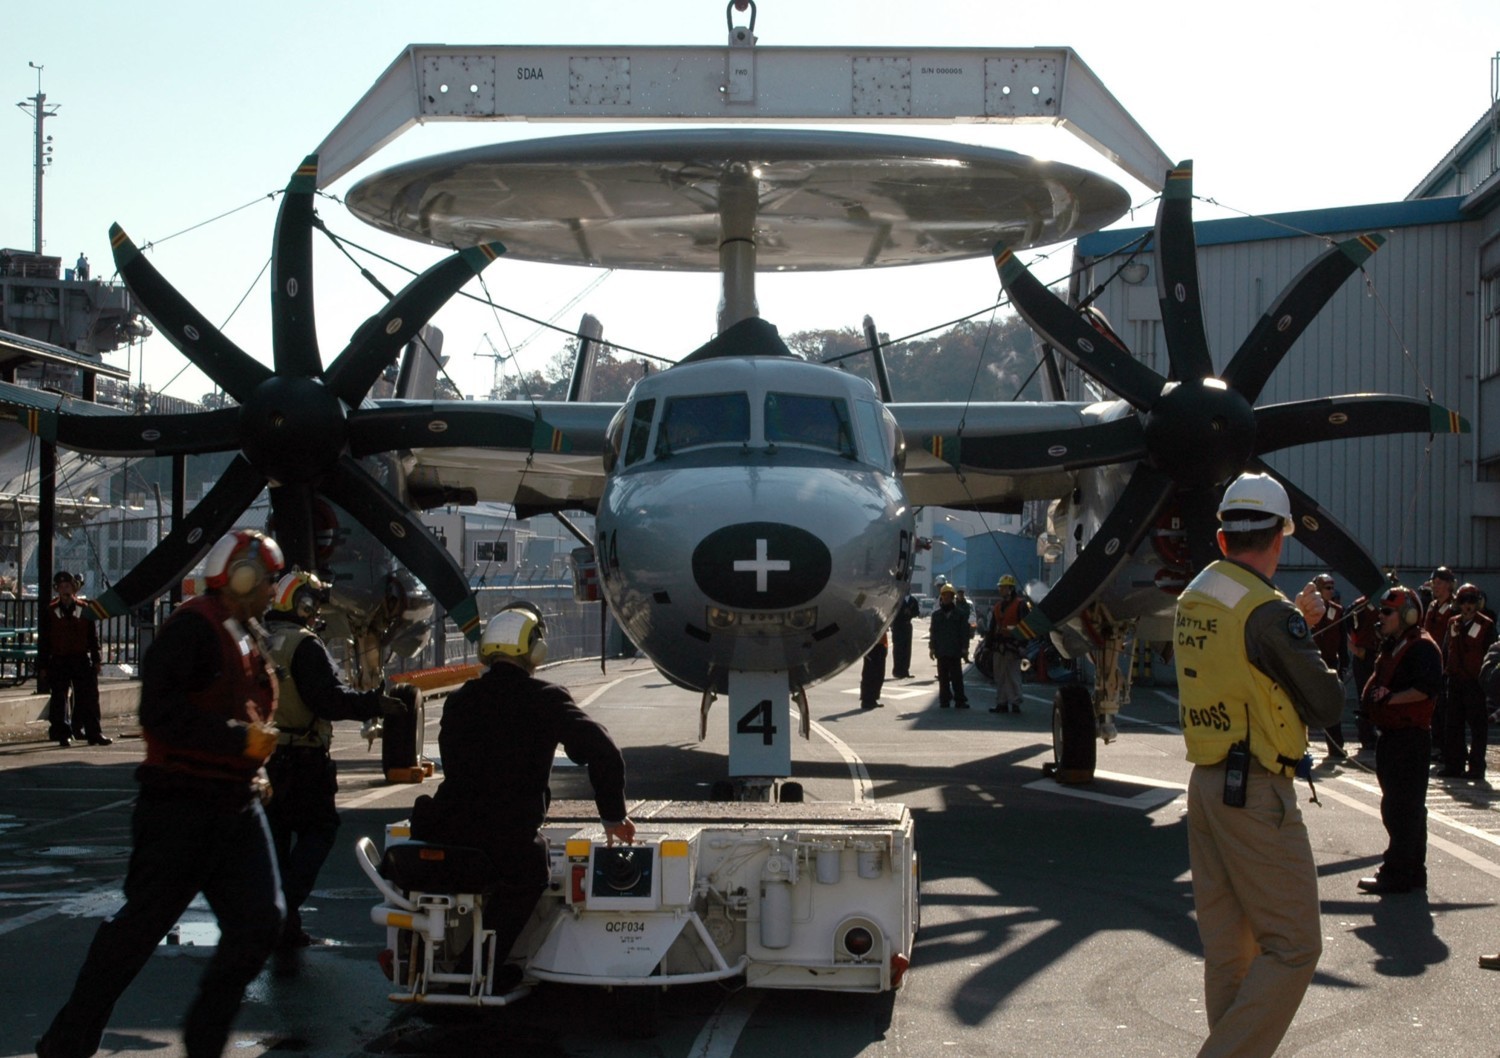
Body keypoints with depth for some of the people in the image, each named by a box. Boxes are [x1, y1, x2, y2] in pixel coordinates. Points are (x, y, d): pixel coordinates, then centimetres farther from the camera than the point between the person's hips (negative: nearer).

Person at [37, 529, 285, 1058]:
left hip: (237, 806, 8)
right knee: (141, 925, -2)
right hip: (180, 809, -8)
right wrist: (241, 738, -23)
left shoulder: (251, 637, 17)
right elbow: (162, 712, -24)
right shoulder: (192, 628, -13)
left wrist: (252, 769, 13)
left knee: (258, 922, -1)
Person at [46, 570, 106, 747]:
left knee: (89, 697, -1)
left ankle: (94, 732, 4)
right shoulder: (50, 611, 3)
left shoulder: (85, 609, 5)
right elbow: (45, 639, 5)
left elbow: (93, 636, 8)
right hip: (58, 660, 0)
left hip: (82, 658, 0)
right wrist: (44, 664, 1)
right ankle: (63, 734, 11)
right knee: (59, 698, 3)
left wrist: (96, 660, 3)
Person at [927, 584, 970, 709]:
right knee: (943, 677, 4)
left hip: (955, 651, -2)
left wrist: (964, 647, -4)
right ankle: (944, 700, 8)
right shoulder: (936, 614, 10)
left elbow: (964, 632, 2)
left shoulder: (960, 614, 3)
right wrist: (932, 647, 4)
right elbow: (932, 632, 11)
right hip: (941, 651, 2)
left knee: (957, 677, -1)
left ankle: (959, 700, 1)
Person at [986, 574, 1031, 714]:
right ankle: (1001, 702, 12)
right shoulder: (997, 607, 19)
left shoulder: (1020, 604, -4)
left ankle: (1015, 703, -3)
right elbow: (992, 628, 20)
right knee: (1000, 676, 8)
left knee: (1013, 676, -6)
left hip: (1012, 645, -7)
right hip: (998, 647, 7)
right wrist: (989, 646, 17)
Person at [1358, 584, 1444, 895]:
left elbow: (1427, 688, -24)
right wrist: (1372, 696, 10)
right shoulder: (1391, 646, 18)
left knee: (1403, 808, -8)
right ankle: (1413, 871, 23)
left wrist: (1390, 698, -24)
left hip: (1410, 737, -11)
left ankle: (1397, 874, -5)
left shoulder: (1422, 647, -13)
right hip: (1391, 735, 11)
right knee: (1397, 806, 15)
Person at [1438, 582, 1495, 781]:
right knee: (1452, 726, 7)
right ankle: (1454, 765, 15)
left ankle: (1476, 768, 4)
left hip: (1476, 682, -5)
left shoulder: (1486, 625, -4)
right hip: (1456, 681, 5)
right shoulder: (1453, 623, 11)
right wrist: (1445, 670, 8)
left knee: (1478, 726, 0)